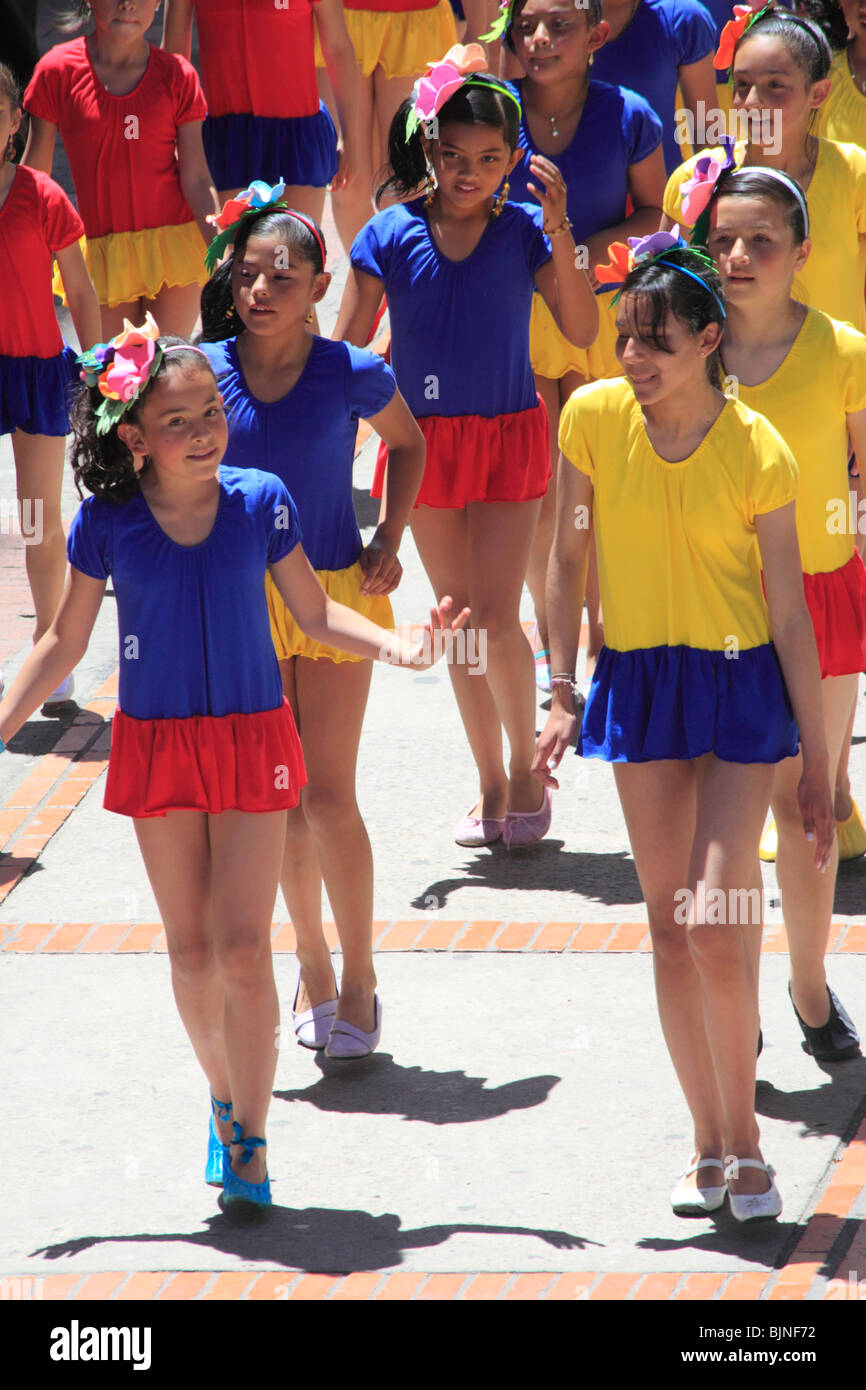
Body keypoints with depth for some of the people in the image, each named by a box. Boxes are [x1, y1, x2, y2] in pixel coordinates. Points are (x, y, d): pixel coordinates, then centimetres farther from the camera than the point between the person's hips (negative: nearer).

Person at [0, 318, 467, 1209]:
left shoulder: (260, 502, -6)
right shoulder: (106, 524, -8)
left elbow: (314, 613, 5)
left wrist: (396, 646, -11)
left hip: (253, 736, -1)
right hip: (155, 743, 1)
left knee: (243, 949, -7)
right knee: (191, 951, 8)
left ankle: (249, 1139, 2)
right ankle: (224, 1101, 31)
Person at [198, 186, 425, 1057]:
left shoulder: (351, 375, -11)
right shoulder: (208, 371, -7)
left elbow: (407, 440, 9)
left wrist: (390, 540, 1)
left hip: (335, 594, -2)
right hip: (244, 601, 2)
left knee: (329, 796, -4)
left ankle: (358, 977, 11)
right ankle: (312, 968, 25)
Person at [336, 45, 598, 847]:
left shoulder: (524, 232, -6)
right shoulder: (392, 235, -4)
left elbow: (582, 330, -13)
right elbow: (346, 348, 0)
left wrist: (558, 230, -22)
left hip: (507, 435, -2)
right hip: (424, 440, 2)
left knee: (496, 620, -9)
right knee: (459, 623, 9)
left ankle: (527, 769, 12)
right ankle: (490, 784, 21)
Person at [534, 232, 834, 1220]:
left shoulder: (759, 453, -13)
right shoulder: (593, 418, -6)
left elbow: (790, 614, -7)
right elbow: (568, 558, 6)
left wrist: (816, 761, -5)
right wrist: (563, 695, 2)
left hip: (740, 686, -3)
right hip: (639, 685, 3)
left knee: (716, 929, -12)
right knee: (669, 929, 6)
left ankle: (746, 1140, 5)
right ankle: (710, 1144, 18)